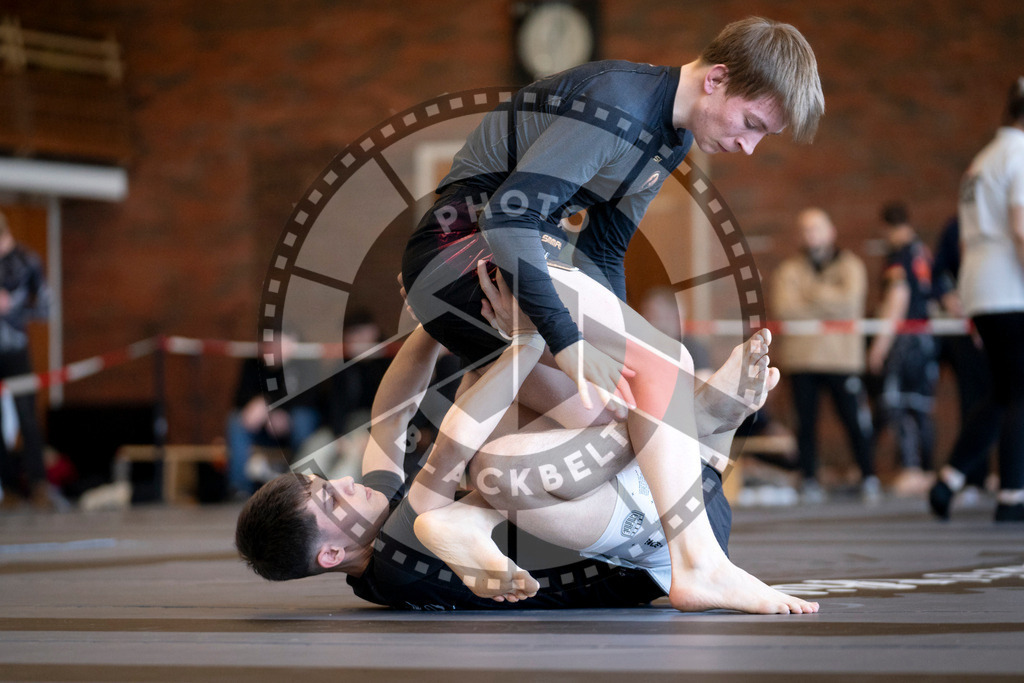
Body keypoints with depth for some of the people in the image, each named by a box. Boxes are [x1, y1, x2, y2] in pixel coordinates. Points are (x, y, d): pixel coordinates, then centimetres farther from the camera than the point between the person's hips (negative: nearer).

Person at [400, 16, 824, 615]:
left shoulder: (674, 133, 10)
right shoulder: (618, 106, -23)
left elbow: (601, 251, 15)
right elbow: (507, 218, -30)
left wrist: (616, 349, 8)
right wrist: (569, 342, -32)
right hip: (464, 247, -11)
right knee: (666, 365, -19)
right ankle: (700, 567, -22)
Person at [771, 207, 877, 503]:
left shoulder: (850, 265, 8)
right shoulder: (789, 270, 10)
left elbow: (850, 300, -11)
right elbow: (784, 307, -7)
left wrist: (812, 292, -7)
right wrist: (829, 302, -8)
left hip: (842, 357, -1)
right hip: (802, 358, 1)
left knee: (855, 420, -3)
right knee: (806, 421, -1)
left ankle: (869, 477, 10)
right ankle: (810, 481, 8)